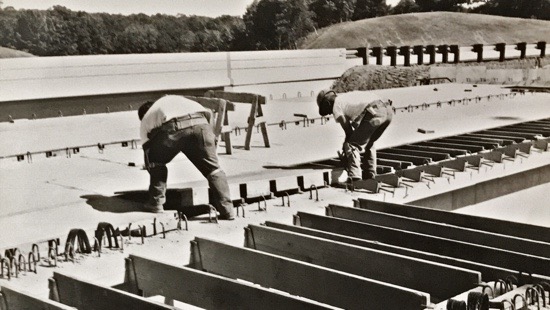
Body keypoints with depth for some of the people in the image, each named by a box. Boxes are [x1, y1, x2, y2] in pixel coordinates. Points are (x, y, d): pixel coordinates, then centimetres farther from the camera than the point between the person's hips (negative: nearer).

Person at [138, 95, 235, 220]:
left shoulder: (145, 121, 36)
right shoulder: (175, 98, 45)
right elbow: (207, 113, 34)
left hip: (173, 128, -2)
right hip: (200, 123, 2)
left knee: (156, 162, 26)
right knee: (213, 169, 12)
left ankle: (156, 202, 21)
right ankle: (227, 210, 4)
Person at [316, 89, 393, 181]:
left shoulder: (336, 106, 11)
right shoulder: (347, 96, 35)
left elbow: (348, 131, 12)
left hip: (374, 112, -9)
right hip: (388, 109, 9)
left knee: (352, 145, 2)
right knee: (369, 144, 27)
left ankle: (354, 178, -7)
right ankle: (370, 177, 28)